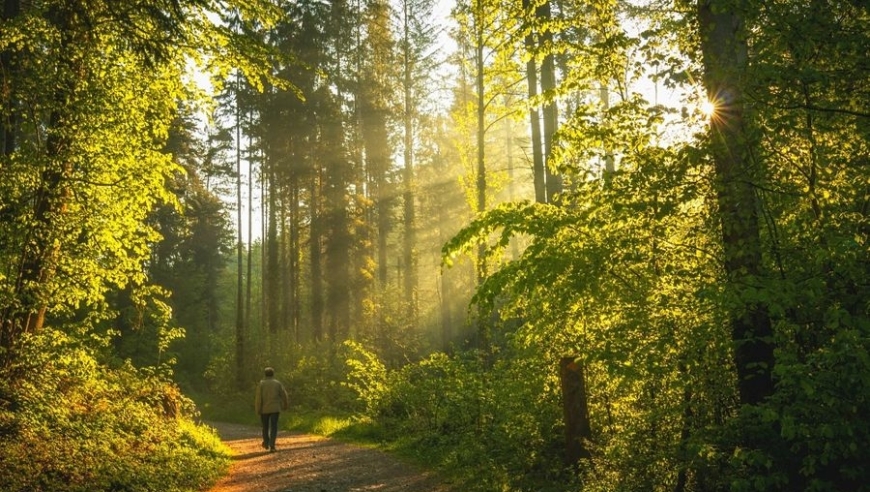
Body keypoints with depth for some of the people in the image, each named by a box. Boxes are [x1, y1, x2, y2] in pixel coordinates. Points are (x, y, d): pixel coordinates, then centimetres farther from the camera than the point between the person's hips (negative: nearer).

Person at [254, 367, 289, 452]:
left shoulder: (261, 383, -4)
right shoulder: (277, 383, -1)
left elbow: (258, 397, -10)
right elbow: (284, 395, 1)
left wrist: (258, 410, -6)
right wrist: (285, 405, 17)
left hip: (264, 409, 0)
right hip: (275, 408, 0)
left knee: (265, 426, 18)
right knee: (273, 427, -1)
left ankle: (266, 443, 34)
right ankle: (272, 446, -15)